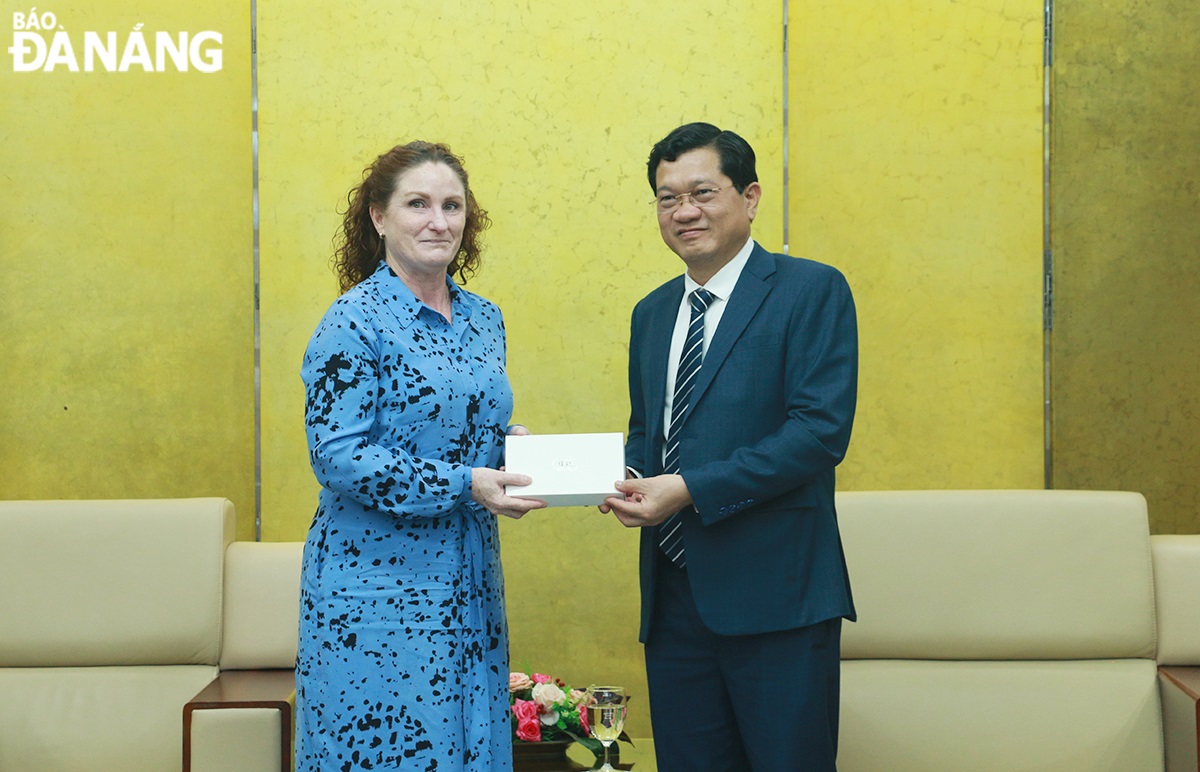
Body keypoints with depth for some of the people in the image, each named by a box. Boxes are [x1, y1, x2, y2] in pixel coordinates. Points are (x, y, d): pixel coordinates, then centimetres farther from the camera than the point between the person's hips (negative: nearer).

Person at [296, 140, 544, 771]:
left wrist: (511, 443, 0)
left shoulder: (484, 320, 11)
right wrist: (464, 484, -22)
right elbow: (336, 455, -17)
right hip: (378, 578, -7)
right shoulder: (356, 319, -10)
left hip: (469, 578, 7)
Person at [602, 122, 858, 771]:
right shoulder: (652, 313, 17)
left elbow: (821, 430, -14)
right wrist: (630, 479, 1)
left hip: (773, 594, -6)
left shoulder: (812, 291, -4)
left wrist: (691, 488, -18)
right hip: (672, 591, 6)